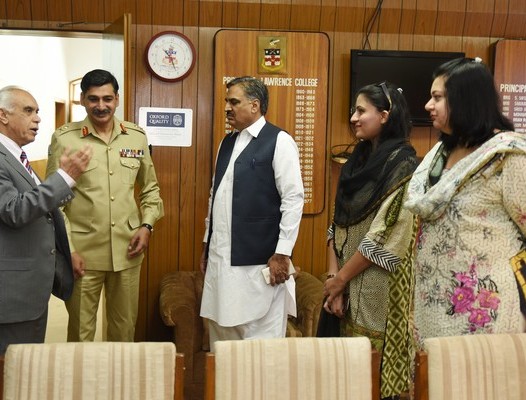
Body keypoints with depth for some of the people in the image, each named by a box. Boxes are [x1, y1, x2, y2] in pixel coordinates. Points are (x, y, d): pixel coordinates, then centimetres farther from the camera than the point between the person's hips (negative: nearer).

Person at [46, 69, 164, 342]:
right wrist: (68, 249, -7)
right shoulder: (64, 138, -4)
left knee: (125, 327, 14)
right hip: (83, 252, -3)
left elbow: (150, 188, 17)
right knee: (80, 329, 7)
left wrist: (147, 225, 1)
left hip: (128, 250, 3)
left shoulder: (137, 137, 6)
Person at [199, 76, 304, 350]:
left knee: (260, 333, 0)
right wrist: (207, 244, 19)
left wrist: (282, 254, -14)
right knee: (221, 329, 13)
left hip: (259, 260, -7)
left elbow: (293, 199, -11)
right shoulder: (227, 142, 15)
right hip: (221, 257, 7)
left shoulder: (279, 141, -6)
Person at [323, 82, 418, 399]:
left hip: (378, 288, -6)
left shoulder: (403, 165, -11)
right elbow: (338, 225, 7)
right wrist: (334, 276, -4)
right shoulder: (357, 161, 10)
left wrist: (340, 279, -11)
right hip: (348, 284, 7)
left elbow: (387, 236, -17)